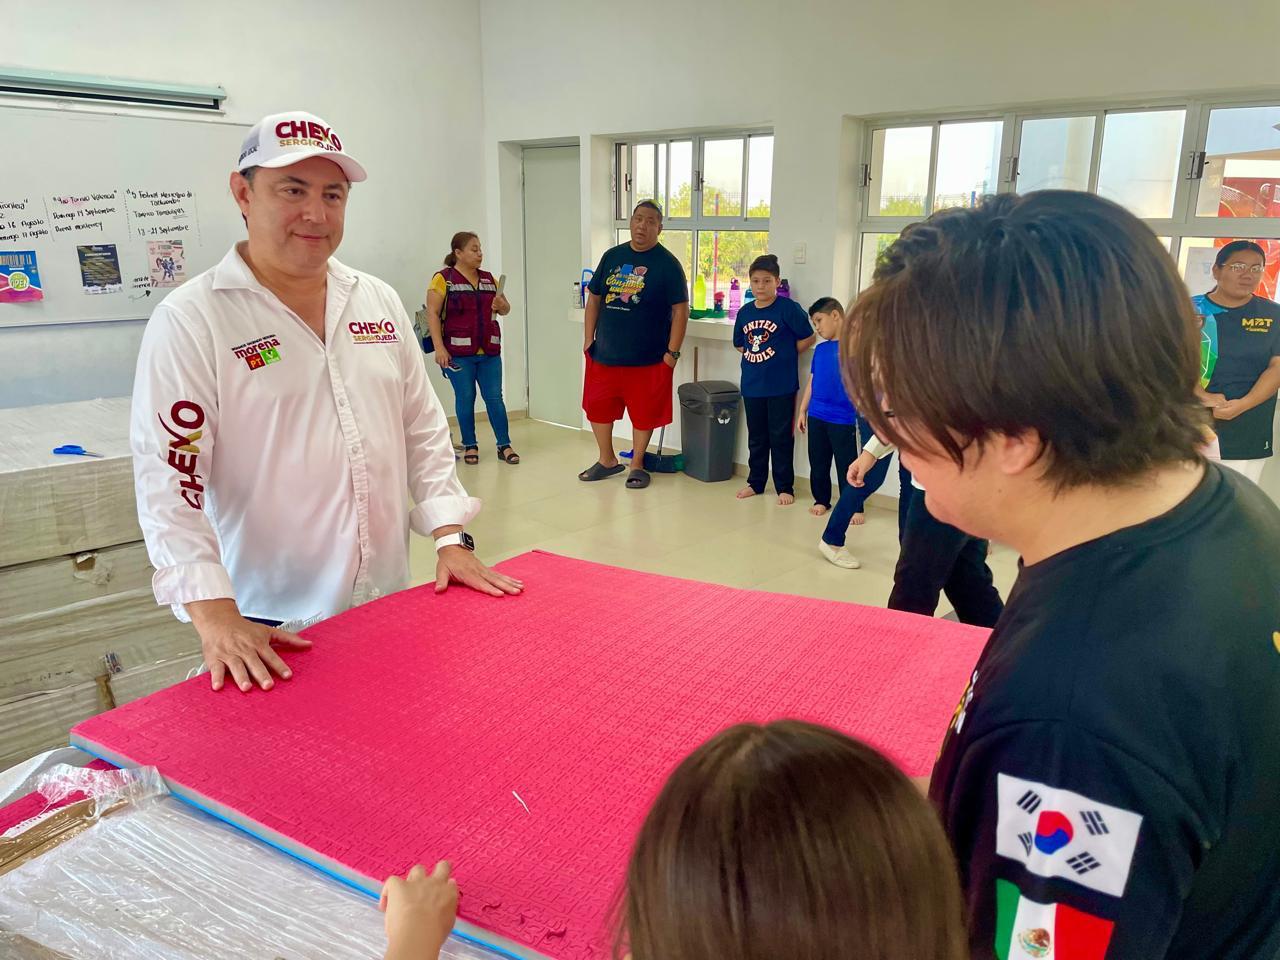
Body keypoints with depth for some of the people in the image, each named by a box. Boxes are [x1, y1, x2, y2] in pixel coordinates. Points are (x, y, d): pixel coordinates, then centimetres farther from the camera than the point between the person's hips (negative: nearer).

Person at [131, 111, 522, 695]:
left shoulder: (379, 301, 6)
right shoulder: (188, 322, -10)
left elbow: (423, 429, 9)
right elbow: (169, 478, -15)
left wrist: (451, 537, 0)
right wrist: (216, 617, -23)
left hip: (391, 604, 5)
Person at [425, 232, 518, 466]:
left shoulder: (488, 278, 12)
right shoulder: (443, 279, -3)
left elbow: (505, 309, 19)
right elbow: (433, 314, -8)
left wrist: (501, 304, -5)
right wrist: (439, 347, -16)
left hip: (489, 351, 4)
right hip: (458, 352, -4)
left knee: (495, 397, 3)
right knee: (465, 398, 4)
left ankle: (504, 445, 8)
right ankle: (470, 446, 15)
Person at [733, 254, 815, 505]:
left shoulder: (789, 309, -10)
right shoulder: (744, 312, 5)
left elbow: (808, 338, -5)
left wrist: (785, 357, -3)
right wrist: (757, 358, 4)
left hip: (781, 386, -5)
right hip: (752, 385, 5)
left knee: (781, 437, 3)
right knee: (756, 437, 15)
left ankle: (784, 487, 14)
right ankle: (755, 482, 28)